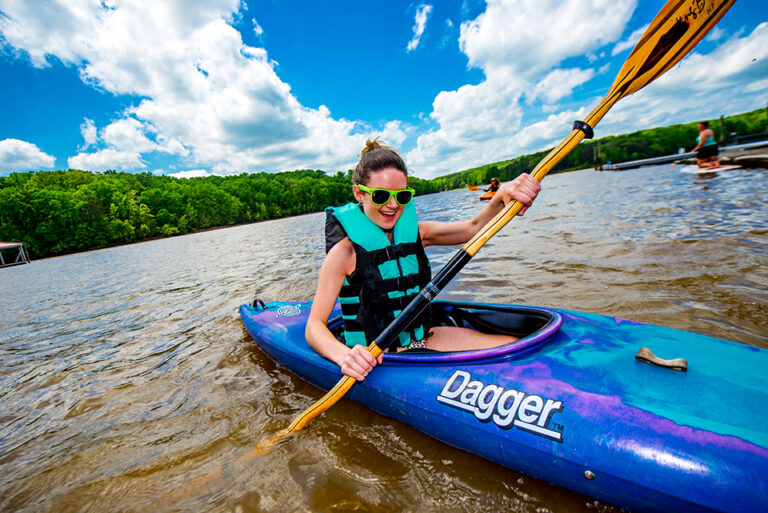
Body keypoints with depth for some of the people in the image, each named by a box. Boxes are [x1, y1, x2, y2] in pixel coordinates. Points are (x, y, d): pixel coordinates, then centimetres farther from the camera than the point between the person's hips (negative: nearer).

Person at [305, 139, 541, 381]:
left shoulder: (414, 232, 2)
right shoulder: (346, 250, -15)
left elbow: (473, 228, -7)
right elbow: (314, 326, -17)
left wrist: (502, 196, -26)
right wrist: (343, 355, -37)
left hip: (421, 338, 6)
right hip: (375, 359, -5)